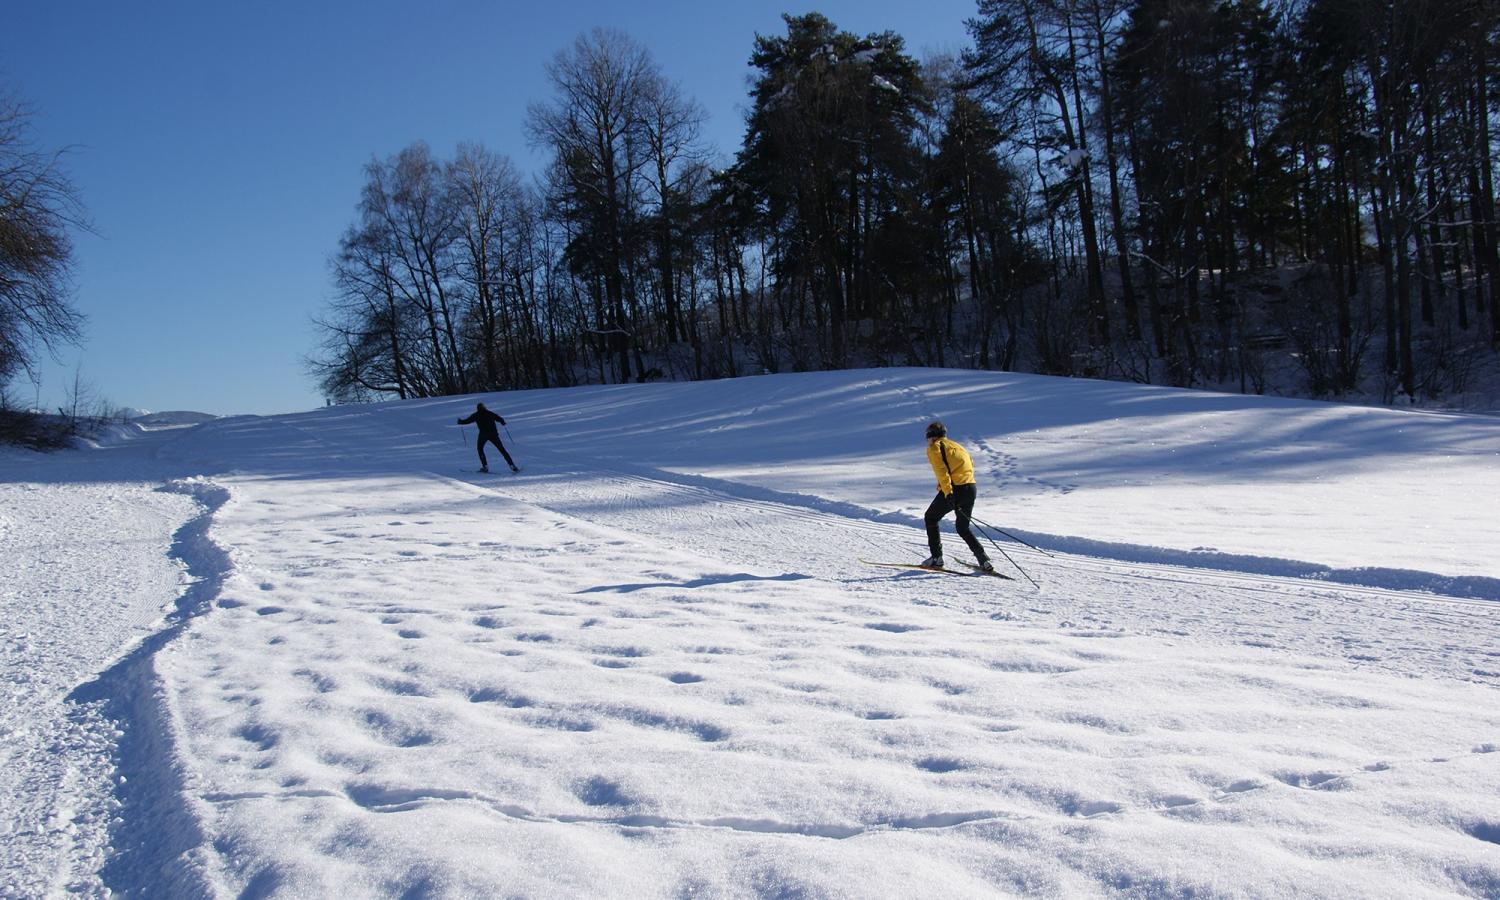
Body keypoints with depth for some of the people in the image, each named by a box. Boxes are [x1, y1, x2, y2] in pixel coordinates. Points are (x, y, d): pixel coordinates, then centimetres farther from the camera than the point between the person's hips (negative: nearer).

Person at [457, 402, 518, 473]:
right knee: (502, 449, 4)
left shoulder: (476, 415, 10)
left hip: (483, 434, -2)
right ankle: (512, 466, -5)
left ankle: (485, 467, 8)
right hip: (493, 434, 2)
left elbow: (468, 421, 12)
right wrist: (503, 422, 36)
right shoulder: (490, 413, 15)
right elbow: (500, 419, 14)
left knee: (480, 449, 21)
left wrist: (460, 422, 31)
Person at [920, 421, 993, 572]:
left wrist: (948, 493, -21)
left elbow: (941, 470, -11)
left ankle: (936, 558, 10)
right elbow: (970, 464, 21)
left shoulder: (934, 447, 4)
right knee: (963, 527, 21)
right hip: (971, 490, 7)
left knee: (930, 519, 15)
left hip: (954, 490, -7)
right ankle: (983, 560, 5)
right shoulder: (956, 446, 26)